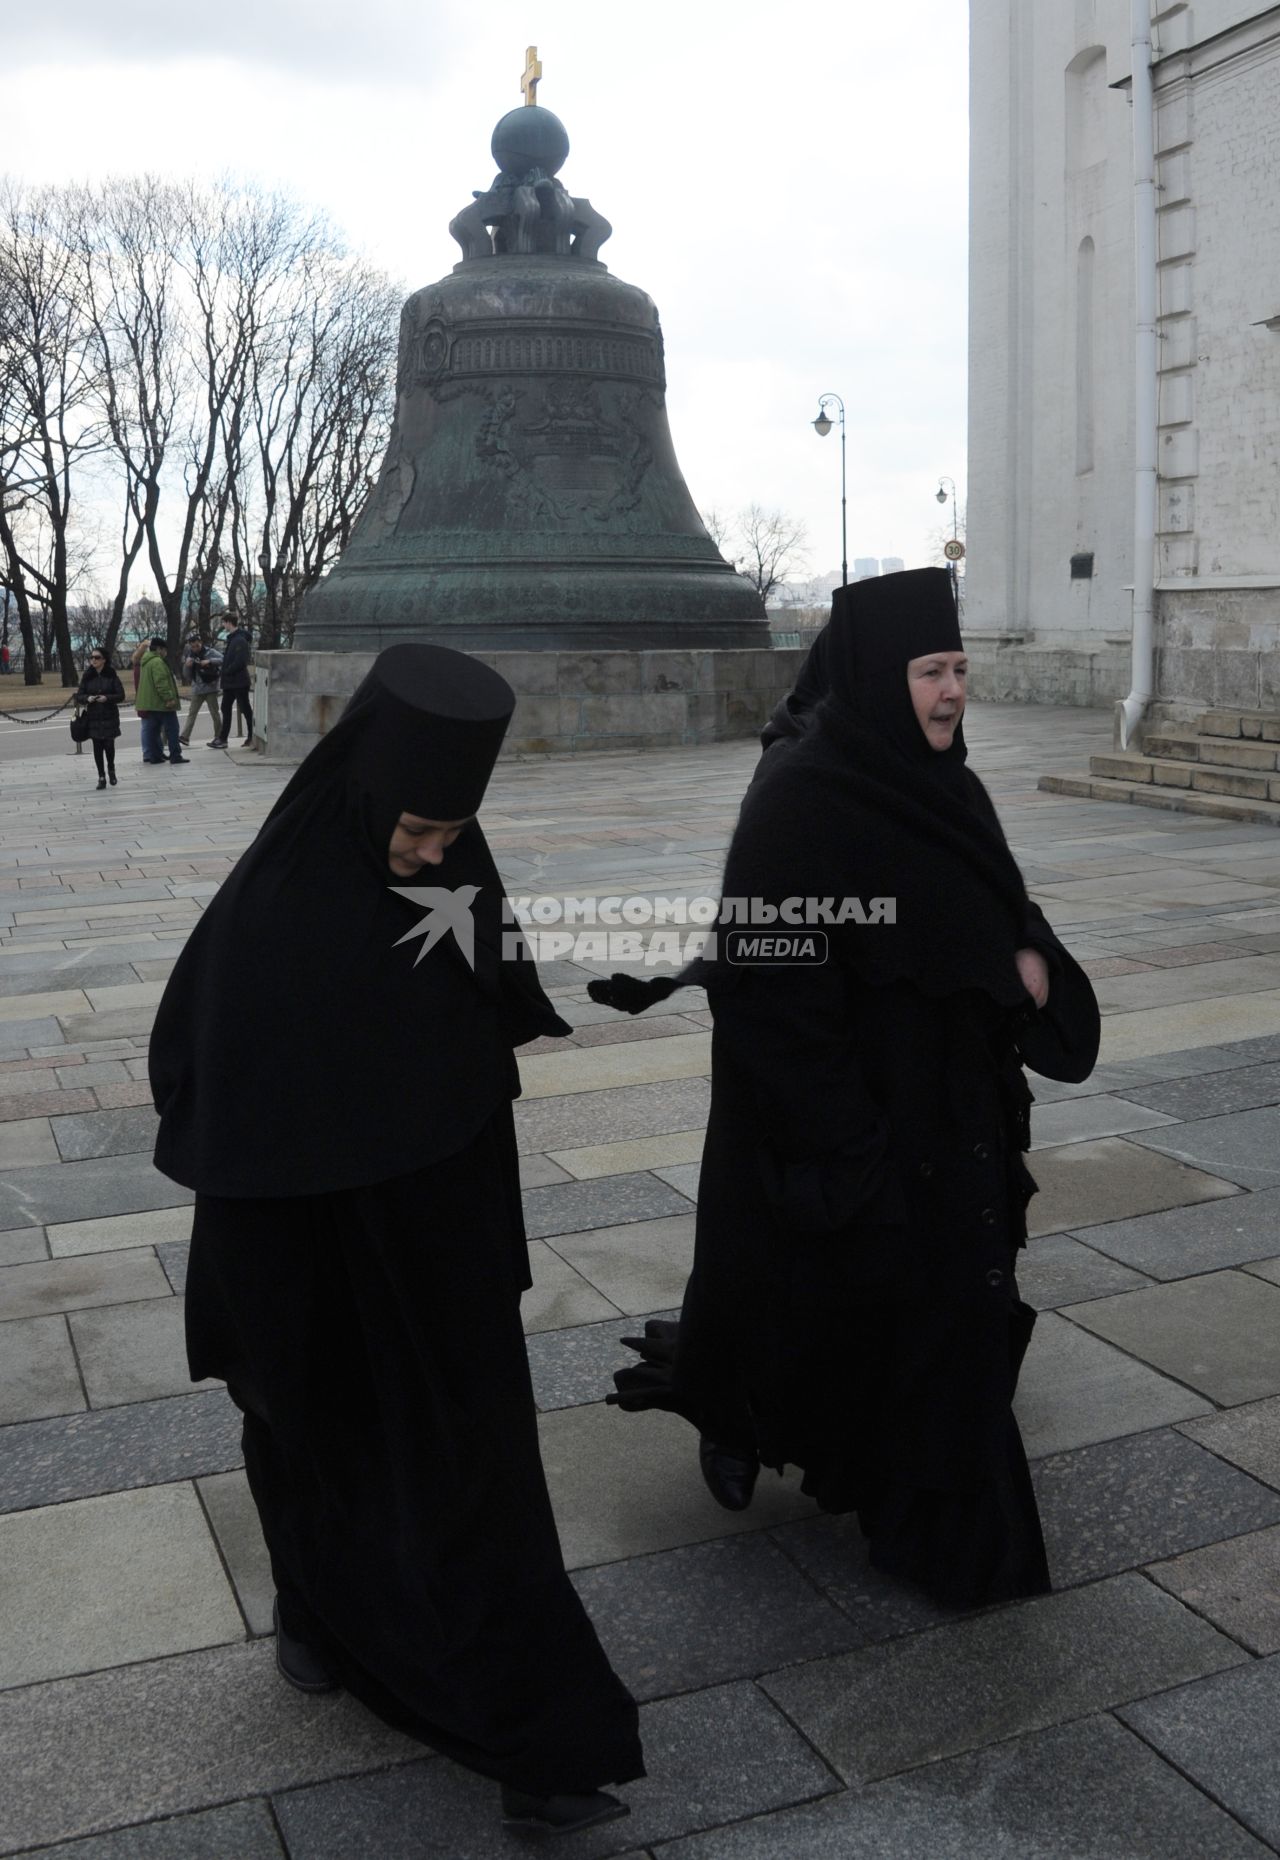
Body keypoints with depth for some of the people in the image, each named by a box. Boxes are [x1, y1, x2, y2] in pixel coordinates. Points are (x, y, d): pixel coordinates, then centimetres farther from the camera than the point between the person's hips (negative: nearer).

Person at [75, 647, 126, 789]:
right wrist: (87, 698, -15)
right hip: (93, 717, 2)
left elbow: (121, 696, -4)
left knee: (109, 745, -6)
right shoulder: (87, 676, 4)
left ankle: (111, 769, 22)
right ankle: (101, 777, 10)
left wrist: (107, 698, -20)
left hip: (110, 717, -2)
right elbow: (78, 696, 6)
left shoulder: (112, 675, -2)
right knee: (97, 747, 2)